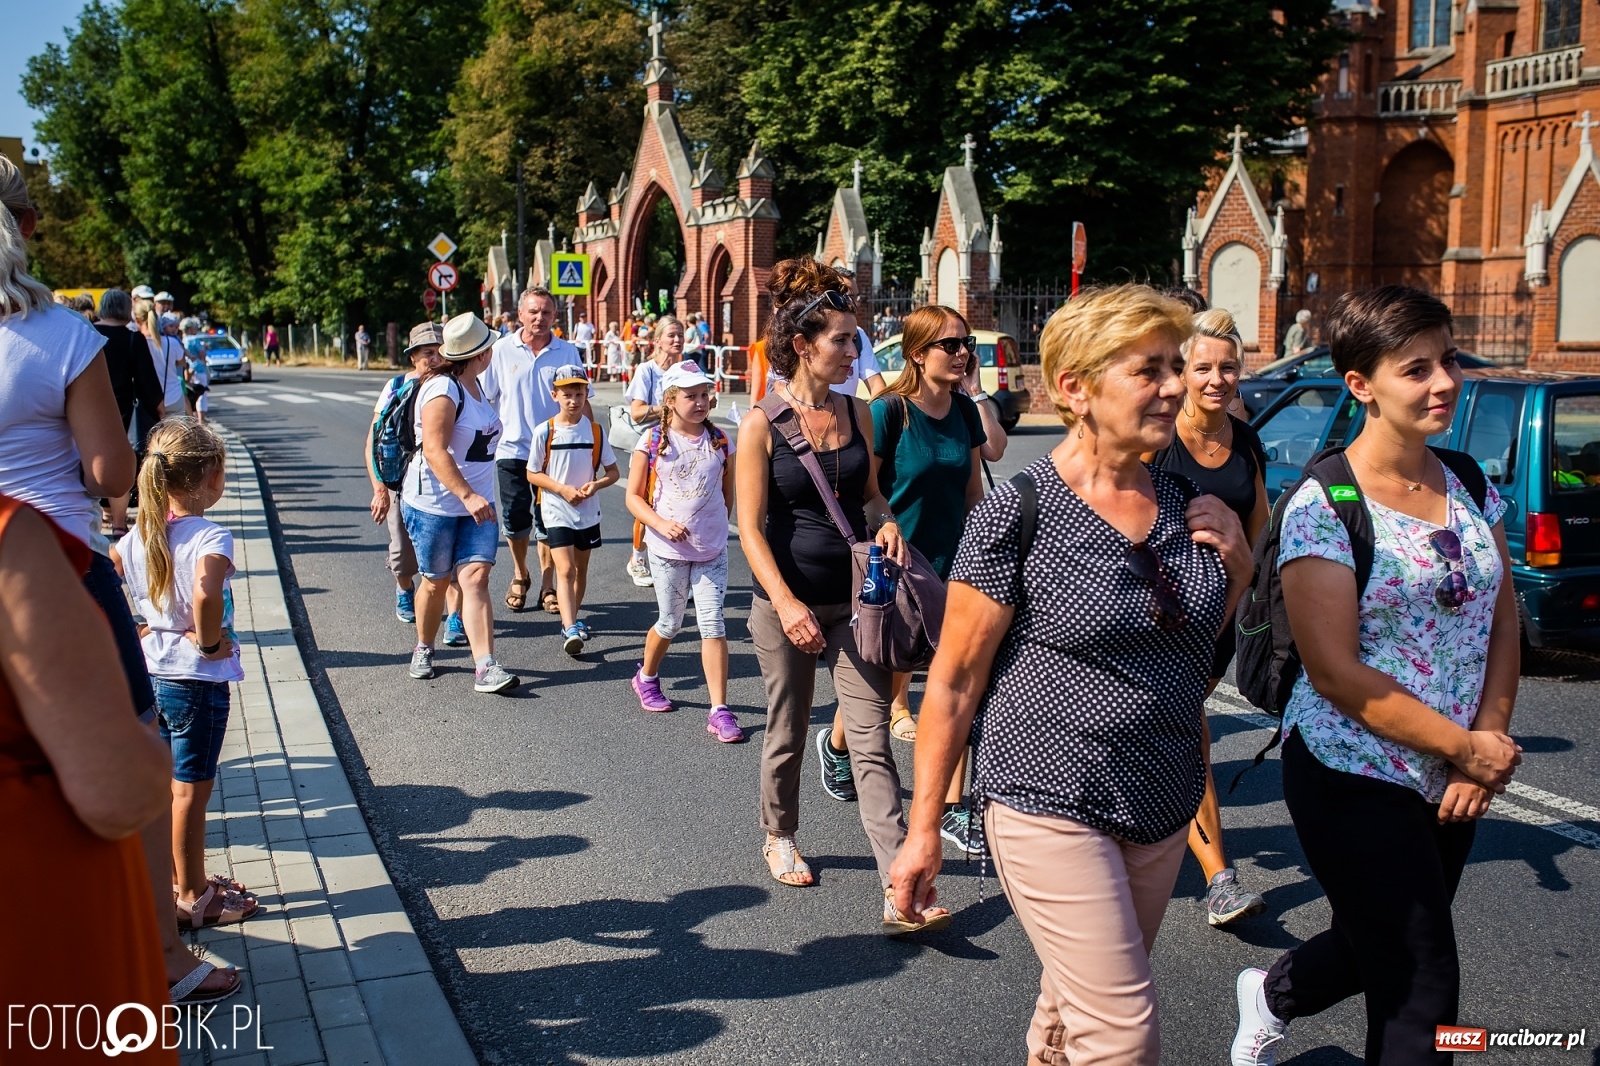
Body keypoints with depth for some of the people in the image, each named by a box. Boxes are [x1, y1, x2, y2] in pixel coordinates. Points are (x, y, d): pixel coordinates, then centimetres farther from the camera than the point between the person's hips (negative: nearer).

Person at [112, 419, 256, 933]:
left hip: (151, 673, 7)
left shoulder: (139, 535, 1)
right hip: (197, 680, -7)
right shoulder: (210, 538, -22)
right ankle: (193, 899, 17)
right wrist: (209, 640, -24)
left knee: (166, 785, 19)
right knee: (192, 790, 5)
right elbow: (206, 593, -40)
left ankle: (182, 880, 33)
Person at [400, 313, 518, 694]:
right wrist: (468, 495, -34)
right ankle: (423, 651, 33)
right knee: (436, 581, 9)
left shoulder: (474, 385, 9)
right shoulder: (442, 390, -18)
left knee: (476, 578, -8)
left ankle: (485, 667, -16)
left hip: (475, 503, 6)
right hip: (434, 504, -6)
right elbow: (435, 451, -27)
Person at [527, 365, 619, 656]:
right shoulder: (544, 431, -7)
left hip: (588, 512, 3)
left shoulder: (595, 431, 0)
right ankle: (570, 629, -23)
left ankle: (572, 621, 32)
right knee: (565, 570, -15)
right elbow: (532, 474, -1)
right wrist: (561, 488, -15)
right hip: (556, 511, -3)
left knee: (581, 569, 15)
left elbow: (613, 472, 5)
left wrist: (596, 484, -16)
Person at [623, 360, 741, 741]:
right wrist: (662, 524, -18)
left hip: (711, 551, 1)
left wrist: (714, 527, 7)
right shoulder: (652, 442, -6)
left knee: (713, 624, -5)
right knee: (670, 623, 13)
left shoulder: (720, 442, 0)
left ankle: (719, 711, -3)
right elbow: (634, 497, -4)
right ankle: (647, 677, 43)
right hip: (667, 550, -1)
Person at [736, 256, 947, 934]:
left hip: (854, 598, 3)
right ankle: (779, 838, 40)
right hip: (786, 601, -3)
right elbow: (750, 527, -12)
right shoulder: (762, 424, -9)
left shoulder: (857, 413, 4)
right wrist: (786, 604, -22)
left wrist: (885, 522, -5)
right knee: (788, 732, 14)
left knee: (872, 741, -3)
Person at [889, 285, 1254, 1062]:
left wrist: (1237, 563, -1)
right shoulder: (1017, 515, -15)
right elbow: (953, 681, -11)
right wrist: (924, 828, -9)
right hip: (1052, 803, -6)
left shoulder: (1181, 502, 3)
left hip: (1163, 808, 6)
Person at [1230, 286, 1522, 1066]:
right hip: (1355, 779, -7)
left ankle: (1272, 994, 52)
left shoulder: (1470, 487, 3)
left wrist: (1493, 736, -6)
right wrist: (1466, 747, -15)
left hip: (1450, 781, 7)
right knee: (1422, 992, 0)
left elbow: (1503, 621, 7)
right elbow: (1336, 673, -20)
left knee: (1380, 947, 23)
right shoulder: (1323, 506, -17)